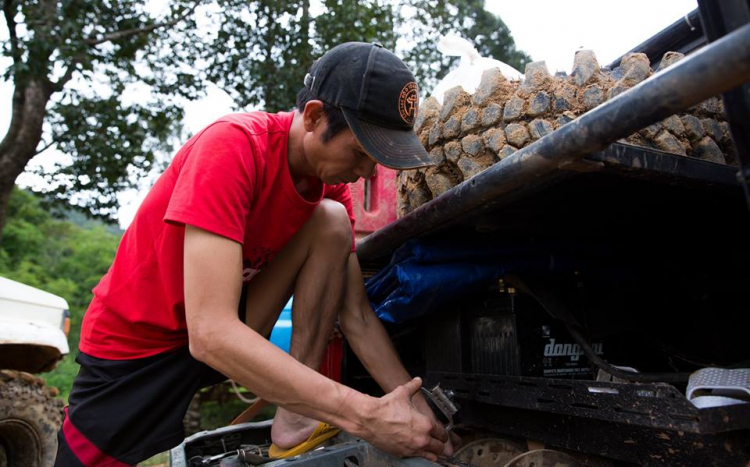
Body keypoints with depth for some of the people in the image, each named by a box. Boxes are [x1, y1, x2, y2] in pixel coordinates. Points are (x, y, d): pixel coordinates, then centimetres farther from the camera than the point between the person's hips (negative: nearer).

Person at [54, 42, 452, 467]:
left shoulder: (332, 185, -9)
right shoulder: (233, 146, -29)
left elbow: (357, 315, -7)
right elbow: (210, 333, -36)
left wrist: (414, 406, -17)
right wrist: (367, 416, -37)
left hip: (230, 339, 5)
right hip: (133, 345, -4)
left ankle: (295, 419, -13)